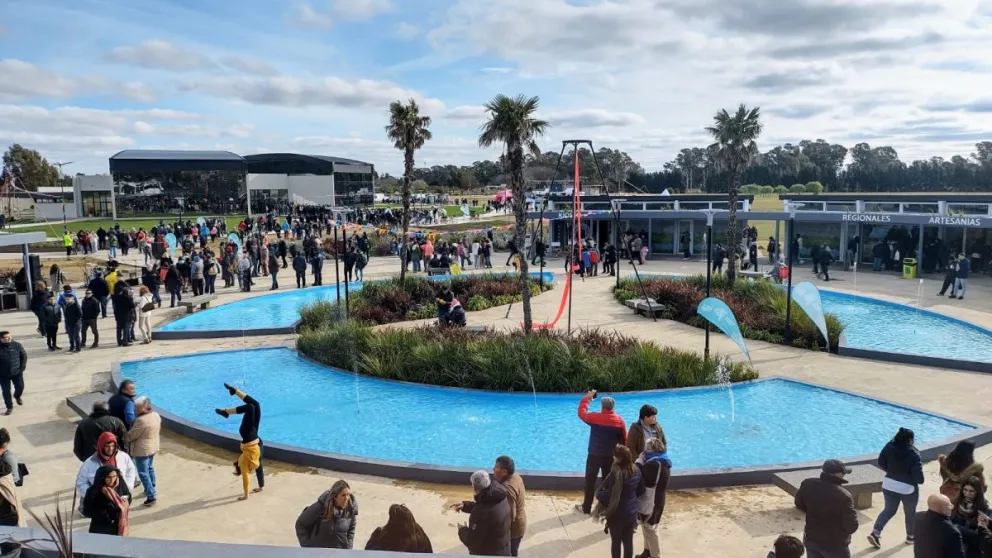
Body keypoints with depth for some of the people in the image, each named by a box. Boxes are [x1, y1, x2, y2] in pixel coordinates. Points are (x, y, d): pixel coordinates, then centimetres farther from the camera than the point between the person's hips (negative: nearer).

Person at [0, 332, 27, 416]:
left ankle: (17, 397, 42)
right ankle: (9, 407, 17)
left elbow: (24, 355, 3)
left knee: (20, 387, 9)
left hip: (17, 372, 1)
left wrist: (22, 367, -3)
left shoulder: (16, 345, -8)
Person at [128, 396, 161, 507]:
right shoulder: (156, 415, -1)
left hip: (142, 450, -9)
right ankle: (152, 489, 40)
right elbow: (159, 431, 12)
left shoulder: (141, 420, -27)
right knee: (150, 468, 26)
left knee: (143, 473, -1)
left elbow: (131, 436, -17)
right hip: (153, 447, 9)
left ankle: (151, 497, -1)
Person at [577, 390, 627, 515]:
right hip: (610, 456, 3)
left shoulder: (595, 417, -15)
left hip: (594, 456, -2)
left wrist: (587, 398, 11)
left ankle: (586, 508, 16)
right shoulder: (620, 420, -7)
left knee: (590, 481, 9)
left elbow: (581, 413, 4)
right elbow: (624, 440, 1)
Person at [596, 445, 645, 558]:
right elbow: (641, 491, 9)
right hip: (632, 512, 6)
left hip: (617, 514, -6)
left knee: (616, 542, 12)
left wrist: (598, 494, -4)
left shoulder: (616, 473, -27)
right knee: (628, 541, 18)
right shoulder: (636, 470, -4)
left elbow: (609, 495, -22)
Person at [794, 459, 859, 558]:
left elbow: (799, 504, 7)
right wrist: (853, 515, -1)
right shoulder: (843, 496, -28)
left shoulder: (808, 485, -11)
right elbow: (851, 527, -21)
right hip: (835, 544, -5)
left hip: (811, 540, 5)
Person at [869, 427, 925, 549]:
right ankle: (911, 536, 35)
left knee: (889, 510, 16)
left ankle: (875, 532, 2)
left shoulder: (889, 447, -7)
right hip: (908, 488, -4)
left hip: (888, 485, 4)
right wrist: (920, 481, 1)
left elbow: (881, 463, 4)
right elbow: (918, 474, -22)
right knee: (910, 512, 19)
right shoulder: (913, 453, -22)